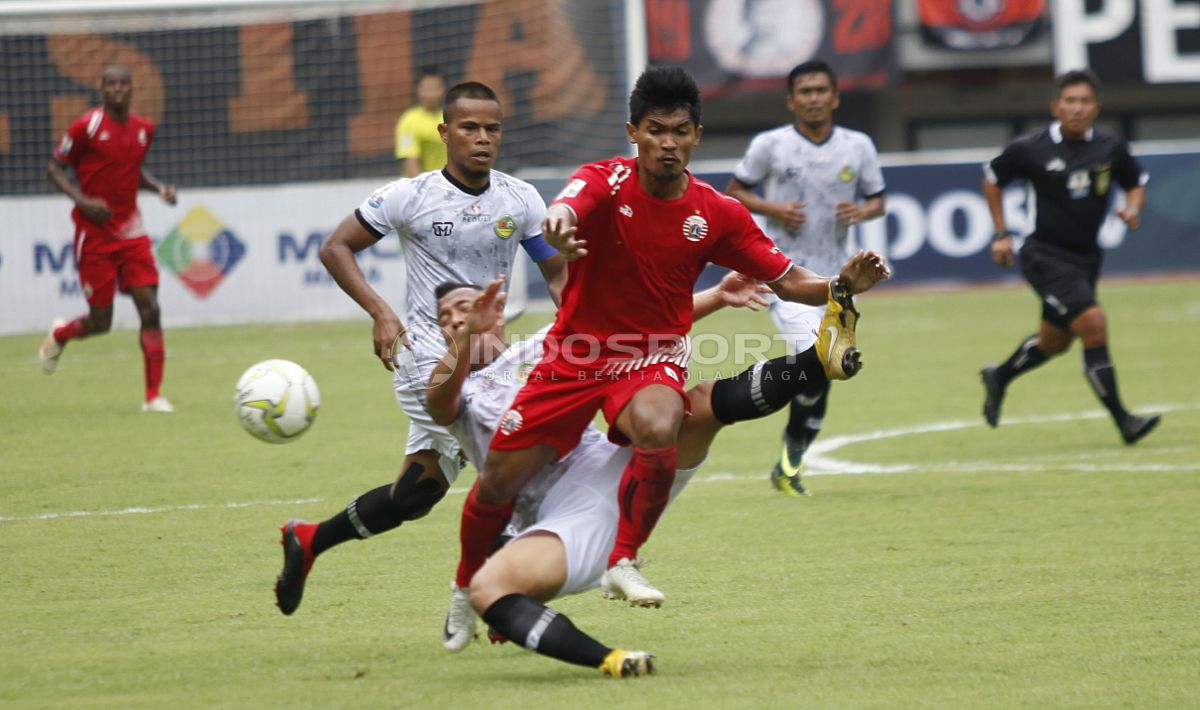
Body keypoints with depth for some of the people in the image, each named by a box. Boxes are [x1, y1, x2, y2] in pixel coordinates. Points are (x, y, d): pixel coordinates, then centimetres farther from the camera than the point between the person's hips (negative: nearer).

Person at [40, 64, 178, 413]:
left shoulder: (143, 128, 7)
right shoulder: (87, 126, -10)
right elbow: (54, 168, -5)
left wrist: (159, 188, 5)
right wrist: (83, 201, -19)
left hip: (131, 232, 4)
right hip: (94, 233, -4)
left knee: (150, 310, -9)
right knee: (100, 322, 1)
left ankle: (153, 396, -5)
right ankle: (58, 336, 36)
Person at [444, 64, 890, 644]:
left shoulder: (716, 213, -6)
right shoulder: (606, 183, -14)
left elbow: (785, 280, 0)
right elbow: (564, 210, -37)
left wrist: (842, 286, -20)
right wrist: (558, 227, -63)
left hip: (651, 360, 0)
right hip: (573, 357, 0)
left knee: (658, 430, -36)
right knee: (498, 482, -1)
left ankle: (623, 565, -16)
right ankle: (467, 587, 29)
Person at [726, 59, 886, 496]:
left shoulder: (858, 147, 4)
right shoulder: (770, 145, -4)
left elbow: (877, 200, 13)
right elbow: (733, 191, 5)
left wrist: (861, 211, -10)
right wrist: (773, 209, -13)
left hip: (835, 276, 4)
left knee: (821, 378, 5)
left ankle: (790, 465, 21)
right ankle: (792, 456, 0)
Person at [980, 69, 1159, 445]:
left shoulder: (1110, 148, -3)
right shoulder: (1030, 149, -11)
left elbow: (1137, 182, 14)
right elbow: (992, 178, 6)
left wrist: (1132, 209, -8)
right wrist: (1001, 234, 3)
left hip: (1086, 257, 6)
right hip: (1046, 256, -6)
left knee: (1055, 340, 19)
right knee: (1093, 324, -21)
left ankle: (999, 378, 48)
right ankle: (1123, 421, -17)